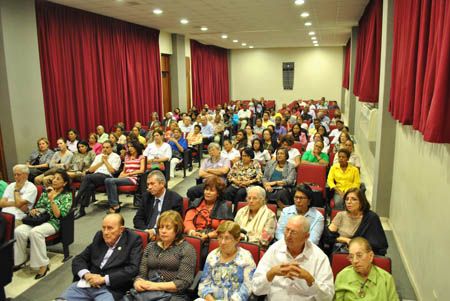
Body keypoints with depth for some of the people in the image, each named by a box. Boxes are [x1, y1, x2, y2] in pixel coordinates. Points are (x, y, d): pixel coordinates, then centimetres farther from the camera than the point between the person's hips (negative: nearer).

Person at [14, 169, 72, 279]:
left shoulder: (67, 196, -1)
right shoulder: (46, 191, 16)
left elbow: (58, 215, -11)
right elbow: (38, 206, 22)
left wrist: (51, 199, -16)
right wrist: (33, 210, -1)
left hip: (53, 222, -5)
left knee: (35, 232, -35)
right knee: (19, 231, -23)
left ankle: (43, 264, -25)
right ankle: (20, 259, -6)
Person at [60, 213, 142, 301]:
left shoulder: (133, 240, -3)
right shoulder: (99, 236, 13)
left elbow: (133, 269, -12)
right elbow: (79, 259, 14)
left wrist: (104, 279, -16)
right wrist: (86, 274, -6)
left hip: (111, 289, -4)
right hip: (86, 284, 5)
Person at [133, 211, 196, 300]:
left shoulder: (186, 248, 0)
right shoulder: (150, 246, 16)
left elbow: (183, 282, -8)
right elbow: (142, 274, 12)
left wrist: (157, 285, -16)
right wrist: (138, 283, -11)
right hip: (148, 292, 3)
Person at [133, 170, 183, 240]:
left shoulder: (175, 199, -7)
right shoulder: (146, 196, 8)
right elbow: (137, 219, 8)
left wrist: (155, 231, -19)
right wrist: (146, 230, -11)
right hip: (146, 232, 4)